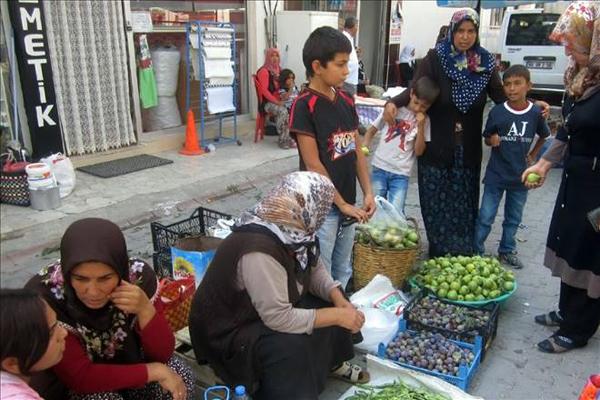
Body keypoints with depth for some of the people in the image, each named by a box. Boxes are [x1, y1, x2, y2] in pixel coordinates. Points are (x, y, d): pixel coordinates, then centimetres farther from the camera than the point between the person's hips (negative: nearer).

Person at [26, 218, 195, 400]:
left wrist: (145, 309, -33)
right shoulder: (43, 296, -27)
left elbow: (162, 353, -16)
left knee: (180, 377, -21)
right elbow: (78, 376, -25)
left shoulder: (139, 275, -21)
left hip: (129, 360, 3)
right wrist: (154, 371, -27)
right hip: (81, 385, -2)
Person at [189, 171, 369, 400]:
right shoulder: (258, 251, -36)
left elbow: (315, 269, 2)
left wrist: (339, 300, -16)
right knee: (292, 346, -31)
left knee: (334, 304, 4)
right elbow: (280, 319, -35)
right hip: (228, 331, -9)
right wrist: (337, 316, -27)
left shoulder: (292, 231, -10)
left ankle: (334, 362, 26)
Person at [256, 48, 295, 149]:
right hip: (267, 102, -7)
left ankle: (287, 138, -18)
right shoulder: (264, 71, -8)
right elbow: (264, 90, -16)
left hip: (278, 101, 7)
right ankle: (283, 140, -25)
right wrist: (276, 102, -22)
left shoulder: (278, 69, 16)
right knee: (283, 111, -34)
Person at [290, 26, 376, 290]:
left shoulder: (346, 102, 5)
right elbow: (313, 165, -18)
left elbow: (357, 151, 10)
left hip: (348, 203, 7)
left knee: (343, 272, 21)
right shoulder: (304, 106, -17)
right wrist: (342, 204, -14)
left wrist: (368, 192, 1)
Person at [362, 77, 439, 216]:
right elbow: (371, 131, 8)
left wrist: (420, 126, -10)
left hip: (401, 174, 0)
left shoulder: (424, 121, 4)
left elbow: (419, 151, -1)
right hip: (379, 168, 0)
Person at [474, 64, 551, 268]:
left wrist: (532, 155, 7)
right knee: (485, 218, 4)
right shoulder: (497, 112, -10)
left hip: (520, 176, 2)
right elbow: (486, 138, 1)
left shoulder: (536, 113, -5)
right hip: (496, 175, -2)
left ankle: (507, 251, 33)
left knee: (513, 219, 16)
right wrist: (492, 140, -20)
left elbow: (544, 136, 13)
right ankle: (476, 251, 18)